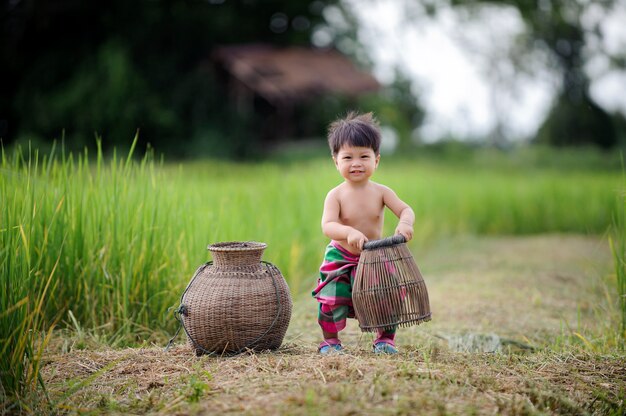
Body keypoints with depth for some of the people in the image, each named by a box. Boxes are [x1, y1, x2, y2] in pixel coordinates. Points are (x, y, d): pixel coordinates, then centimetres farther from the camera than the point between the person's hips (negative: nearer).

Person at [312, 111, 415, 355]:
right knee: (332, 301, -11)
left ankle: (386, 339, 24)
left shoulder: (380, 192, -8)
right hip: (340, 259, -2)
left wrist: (405, 223, -37)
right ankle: (330, 340, 15)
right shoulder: (336, 195, -15)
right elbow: (327, 225, -27)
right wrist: (349, 232, -47)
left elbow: (405, 210, -13)